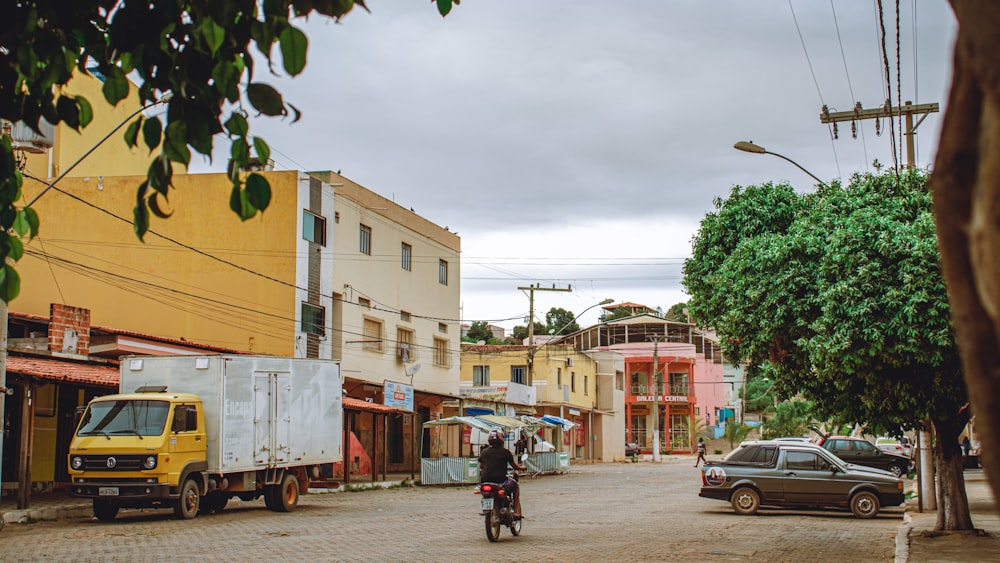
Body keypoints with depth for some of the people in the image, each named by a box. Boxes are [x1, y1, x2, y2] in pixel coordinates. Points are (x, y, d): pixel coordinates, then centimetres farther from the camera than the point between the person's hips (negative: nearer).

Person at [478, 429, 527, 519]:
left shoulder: (484, 452, 6)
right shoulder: (505, 452, -2)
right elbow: (514, 466, 7)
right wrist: (521, 468, 29)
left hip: (485, 482, 3)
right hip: (500, 482, -3)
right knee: (515, 485, 26)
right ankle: (516, 513, 19)